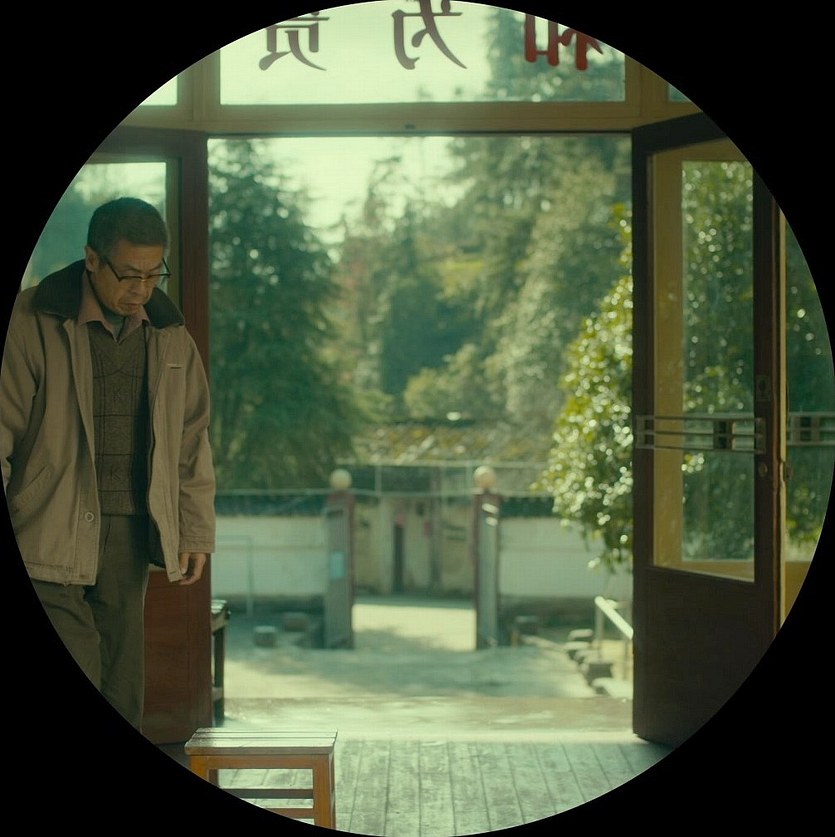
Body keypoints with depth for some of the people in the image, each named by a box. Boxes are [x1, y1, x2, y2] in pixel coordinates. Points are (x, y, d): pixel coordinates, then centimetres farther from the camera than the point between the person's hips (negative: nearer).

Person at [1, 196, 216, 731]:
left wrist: (196, 532, 13)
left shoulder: (170, 336, 10)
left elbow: (192, 441, 17)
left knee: (123, 687, 8)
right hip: (52, 539, -5)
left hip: (131, 536, 5)